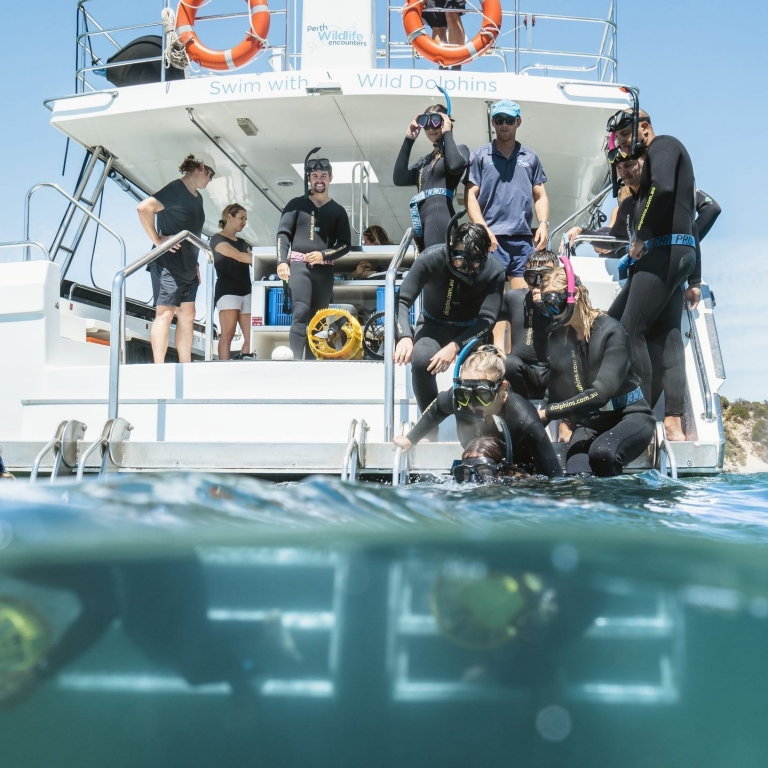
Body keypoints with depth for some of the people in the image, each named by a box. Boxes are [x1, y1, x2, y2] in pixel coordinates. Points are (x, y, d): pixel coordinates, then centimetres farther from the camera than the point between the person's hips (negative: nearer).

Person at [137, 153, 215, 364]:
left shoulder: (197, 197, 16)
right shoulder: (175, 190, -12)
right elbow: (143, 207, -23)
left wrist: (194, 264, 19)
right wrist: (157, 240, -19)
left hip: (187, 267, 9)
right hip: (168, 264, -9)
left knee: (187, 315, 8)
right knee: (165, 313, -9)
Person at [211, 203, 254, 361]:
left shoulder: (242, 242, 23)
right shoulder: (217, 239, 0)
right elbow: (239, 256, -14)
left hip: (246, 292, 7)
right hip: (227, 291, -7)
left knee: (251, 337, -3)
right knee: (227, 335, -13)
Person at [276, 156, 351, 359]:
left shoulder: (338, 210, 13)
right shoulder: (297, 204, 9)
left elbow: (345, 244, 9)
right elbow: (283, 233, 3)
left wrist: (323, 255, -8)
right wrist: (282, 261, -12)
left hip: (324, 269, 2)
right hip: (299, 265, -2)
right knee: (301, 313, -18)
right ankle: (295, 361, -22)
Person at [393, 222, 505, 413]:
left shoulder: (494, 272, -22)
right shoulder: (431, 259, -24)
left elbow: (487, 319, -24)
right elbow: (401, 300, -25)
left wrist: (455, 346, -39)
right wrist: (405, 336, -43)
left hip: (472, 329, 1)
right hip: (435, 325, 0)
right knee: (421, 360, -31)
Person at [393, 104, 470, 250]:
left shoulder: (459, 149, 9)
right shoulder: (425, 160, 28)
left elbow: (455, 165, -16)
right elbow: (399, 178, 12)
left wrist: (447, 133, -2)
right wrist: (408, 140, 13)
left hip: (440, 217, -7)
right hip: (423, 221, 7)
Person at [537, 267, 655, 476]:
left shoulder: (610, 331, -15)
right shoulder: (557, 338, 3)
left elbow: (600, 393, -24)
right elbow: (554, 393, 8)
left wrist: (548, 412, -22)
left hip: (629, 416, -4)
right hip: (588, 423, 4)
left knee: (602, 451, -36)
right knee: (576, 477, -25)